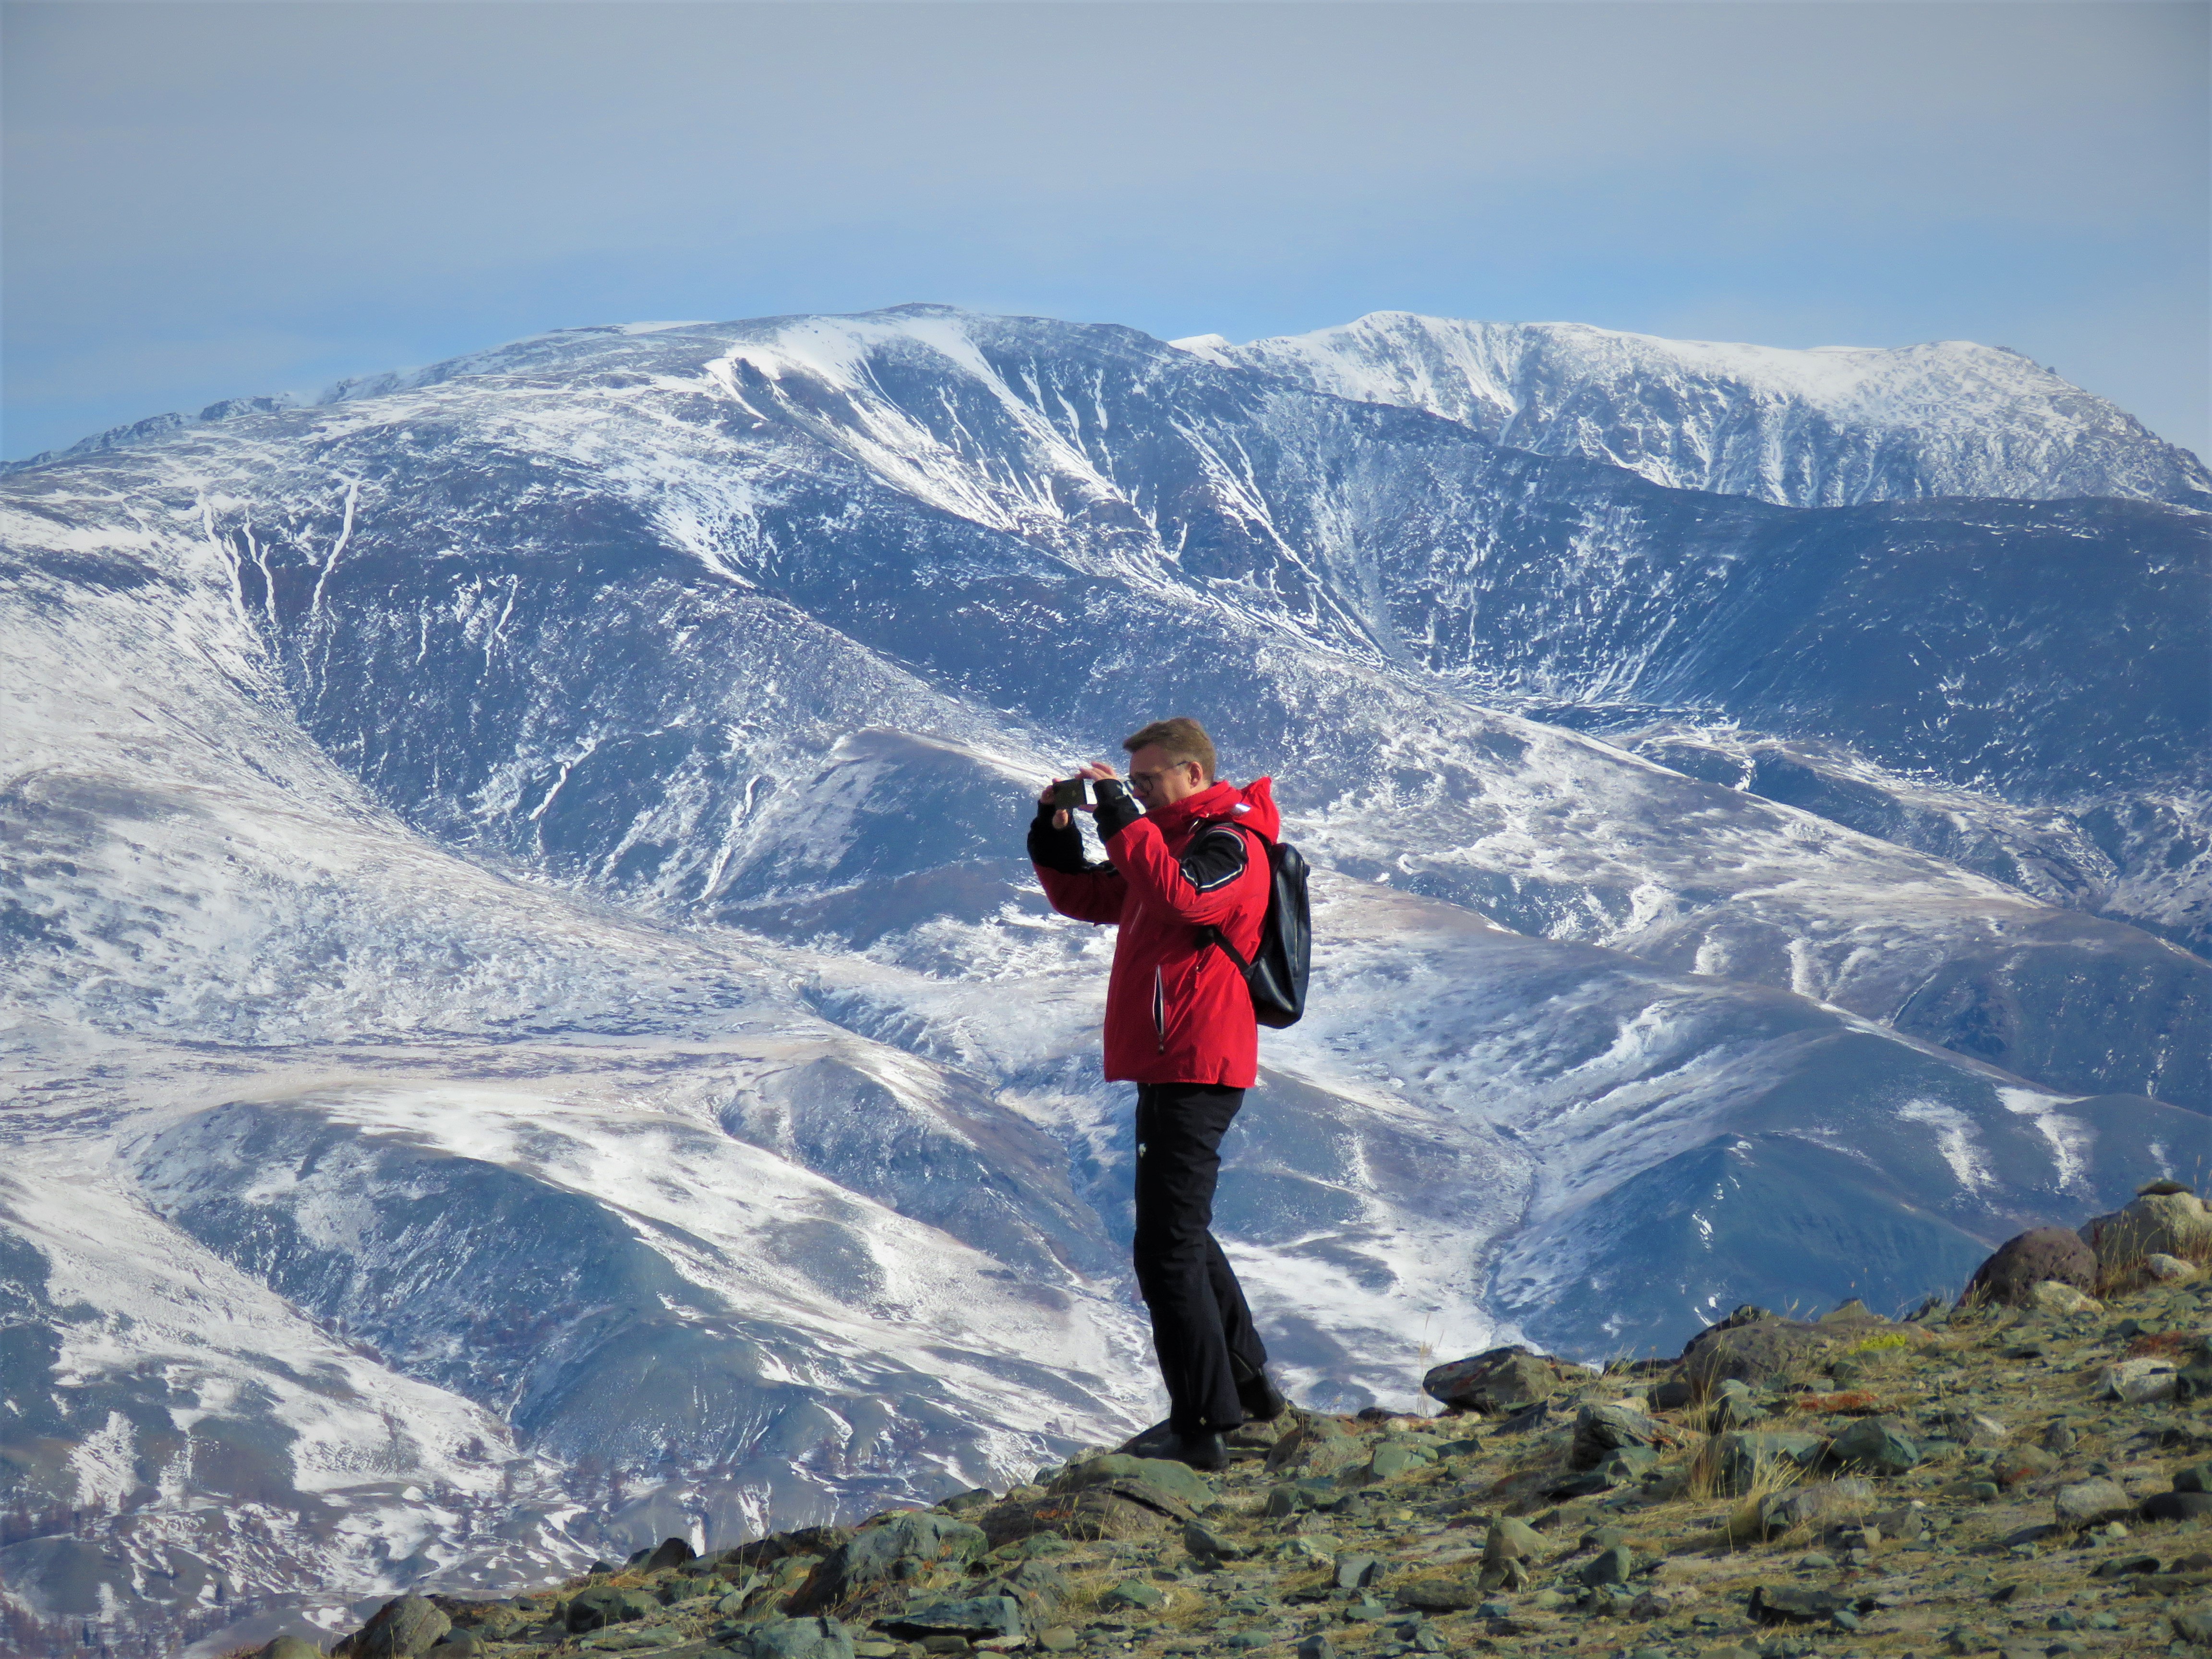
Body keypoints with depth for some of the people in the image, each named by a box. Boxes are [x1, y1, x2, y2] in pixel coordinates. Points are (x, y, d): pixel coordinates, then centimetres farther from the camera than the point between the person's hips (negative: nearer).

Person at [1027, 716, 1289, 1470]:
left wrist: (1122, 816, -28)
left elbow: (1182, 897, -33)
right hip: (1171, 1067, 11)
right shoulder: (1175, 839, 20)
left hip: (1195, 1071, -11)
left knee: (1167, 1250, -11)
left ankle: (1200, 1427, -9)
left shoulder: (1231, 844, -12)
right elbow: (1086, 899, 24)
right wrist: (1055, 834, 6)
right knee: (1181, 1233, 23)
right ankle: (1248, 1380, 33)